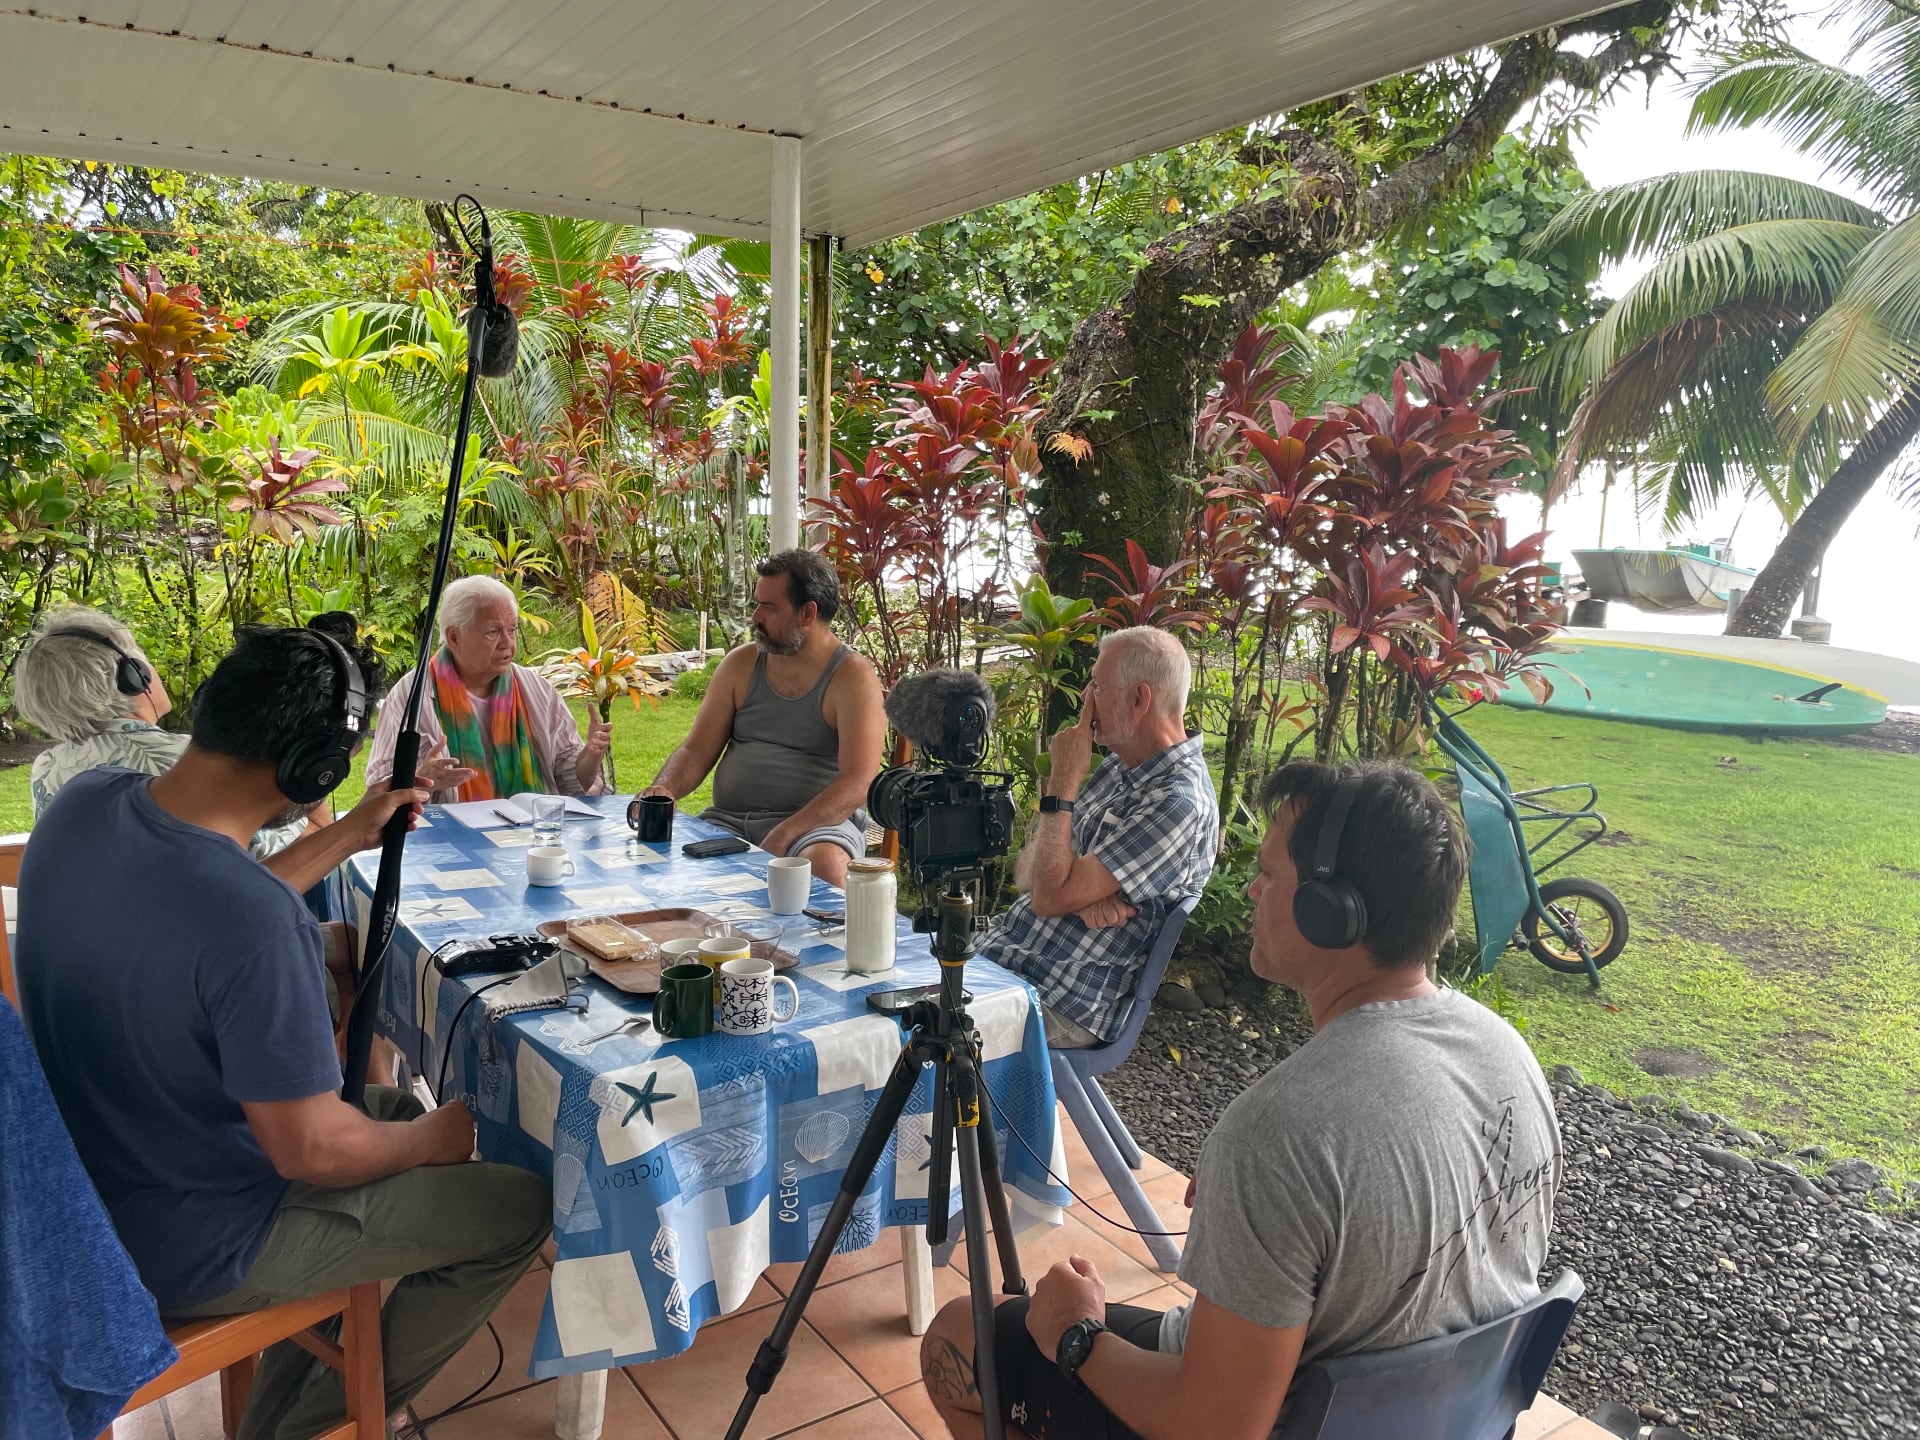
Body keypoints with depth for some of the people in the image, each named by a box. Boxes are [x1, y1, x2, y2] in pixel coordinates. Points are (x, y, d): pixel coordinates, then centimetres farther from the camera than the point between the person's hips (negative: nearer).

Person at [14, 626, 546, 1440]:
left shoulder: (83, 803, -11)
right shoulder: (256, 921, -36)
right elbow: (311, 1152, -26)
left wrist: (346, 838, 10)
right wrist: (431, 1139, -7)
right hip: (182, 1253, -8)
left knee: (398, 1111, 26)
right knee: (519, 1209, 2)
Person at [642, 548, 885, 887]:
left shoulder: (853, 677, -5)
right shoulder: (741, 664, 11)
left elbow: (858, 783, -15)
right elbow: (697, 750, 12)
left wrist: (784, 835, -26)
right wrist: (664, 790, -11)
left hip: (817, 822, -4)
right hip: (728, 819, 5)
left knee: (825, 865, -37)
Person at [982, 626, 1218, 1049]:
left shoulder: (1180, 803, -21)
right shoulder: (1119, 767, 9)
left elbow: (1048, 897, -24)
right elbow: (1025, 871, 8)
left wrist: (1062, 782, -17)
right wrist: (1079, 891, -15)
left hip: (1056, 1008, -9)